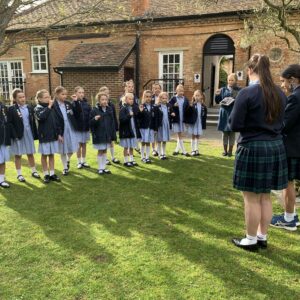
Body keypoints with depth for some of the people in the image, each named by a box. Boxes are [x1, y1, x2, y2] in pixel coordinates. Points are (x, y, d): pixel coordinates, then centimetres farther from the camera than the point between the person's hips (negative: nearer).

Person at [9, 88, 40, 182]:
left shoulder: (30, 108, 5)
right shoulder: (11, 109, -8)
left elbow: (33, 122, 6)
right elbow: (10, 123, -11)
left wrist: (35, 134, 5)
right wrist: (14, 135, -18)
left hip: (29, 134, 4)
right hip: (18, 135, -4)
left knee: (30, 153, 14)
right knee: (18, 155, 7)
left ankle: (34, 171, 27)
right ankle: (19, 174, 17)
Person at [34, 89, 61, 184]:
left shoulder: (52, 108, 6)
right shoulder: (37, 108, -8)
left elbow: (56, 122, 10)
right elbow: (41, 117, -31)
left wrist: (59, 134, 8)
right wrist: (48, 106, -26)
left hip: (53, 135, 4)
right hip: (44, 136, -4)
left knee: (51, 155, 11)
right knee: (44, 155, 7)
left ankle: (52, 174, 19)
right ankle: (46, 175, 18)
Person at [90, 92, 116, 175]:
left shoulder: (109, 110, 4)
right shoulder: (95, 110, -9)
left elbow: (112, 122, 7)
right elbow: (91, 123, -8)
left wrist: (113, 134, 5)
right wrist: (95, 119, -30)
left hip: (107, 134, 4)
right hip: (99, 134, -4)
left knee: (105, 151, 12)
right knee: (100, 151, 3)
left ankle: (104, 168, 22)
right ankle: (100, 168, 15)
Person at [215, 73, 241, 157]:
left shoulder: (239, 90, 3)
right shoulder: (223, 90, 8)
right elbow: (217, 101, 5)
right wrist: (217, 95, -13)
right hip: (224, 113, 2)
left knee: (232, 132, 2)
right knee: (224, 132, 5)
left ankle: (230, 150, 10)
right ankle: (225, 150, 14)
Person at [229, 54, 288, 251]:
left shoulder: (247, 93, -15)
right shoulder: (280, 94, 5)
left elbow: (235, 125, -13)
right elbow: (281, 123, 16)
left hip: (252, 149, -7)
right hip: (275, 147, 7)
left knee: (252, 197, 5)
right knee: (265, 196, 16)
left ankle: (251, 240, 18)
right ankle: (262, 237, 28)